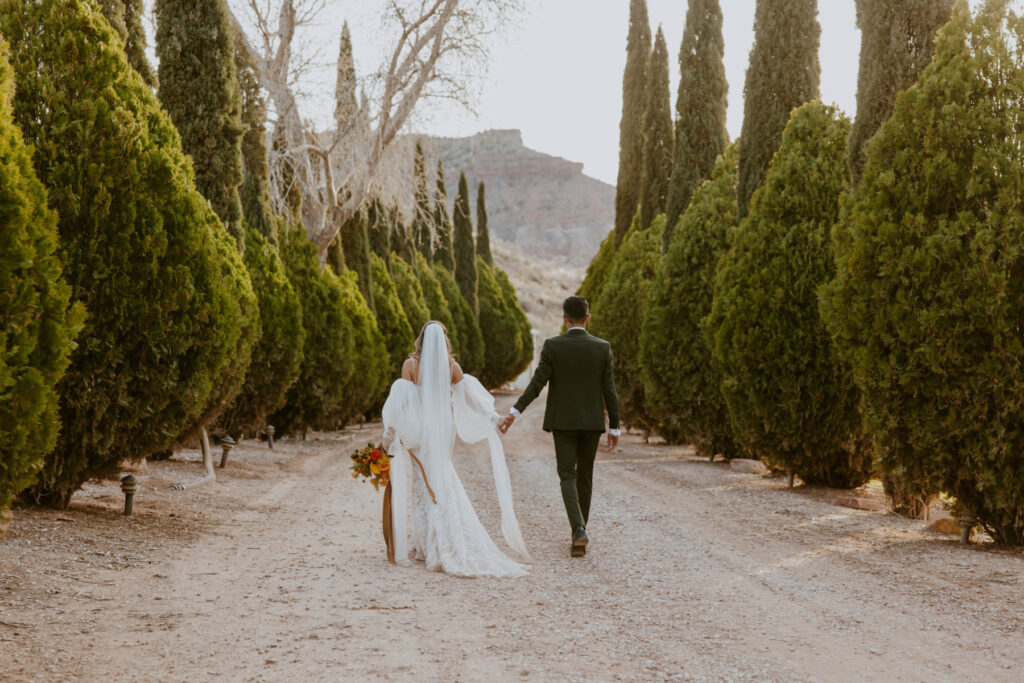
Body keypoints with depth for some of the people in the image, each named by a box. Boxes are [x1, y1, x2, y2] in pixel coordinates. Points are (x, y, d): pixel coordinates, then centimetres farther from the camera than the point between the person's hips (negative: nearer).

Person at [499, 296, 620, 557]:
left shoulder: (552, 346, -7)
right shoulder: (602, 347, -3)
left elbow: (537, 384, -13)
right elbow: (609, 390, -2)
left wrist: (514, 412, -10)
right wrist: (614, 427, 4)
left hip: (563, 421, -2)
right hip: (592, 422, 2)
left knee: (568, 477, 1)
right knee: (585, 476, 15)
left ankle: (579, 531, -18)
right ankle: (580, 532, 23)